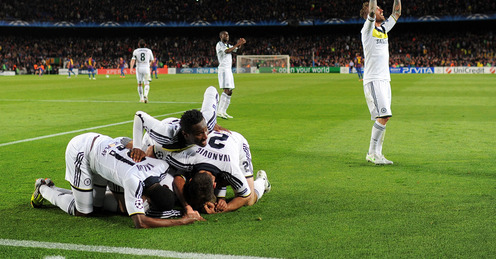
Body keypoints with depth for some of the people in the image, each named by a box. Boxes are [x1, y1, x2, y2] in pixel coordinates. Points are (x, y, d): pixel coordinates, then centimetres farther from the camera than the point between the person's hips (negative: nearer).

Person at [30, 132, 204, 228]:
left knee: (97, 205, 13)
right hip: (81, 150, -7)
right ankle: (43, 189, 22)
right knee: (82, 212, 0)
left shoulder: (162, 166, -18)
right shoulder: (134, 181, -37)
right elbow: (140, 222, -43)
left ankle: (51, 189, 29)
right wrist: (183, 221, -41)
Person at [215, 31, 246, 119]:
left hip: (229, 69, 9)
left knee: (229, 92, 7)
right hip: (223, 69, -9)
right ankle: (220, 112, -21)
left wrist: (240, 44, -9)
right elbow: (227, 51, -20)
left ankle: (223, 111, 9)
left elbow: (236, 49, 9)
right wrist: (237, 44, -19)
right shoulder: (219, 44, -5)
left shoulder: (228, 45, 21)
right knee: (226, 90, -18)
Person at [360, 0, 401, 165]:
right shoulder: (368, 29, -5)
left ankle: (377, 154, 8)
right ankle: (372, 153, -10)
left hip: (385, 80, 8)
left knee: (384, 117, 4)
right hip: (373, 80, -8)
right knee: (383, 116, -17)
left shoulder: (384, 28, 17)